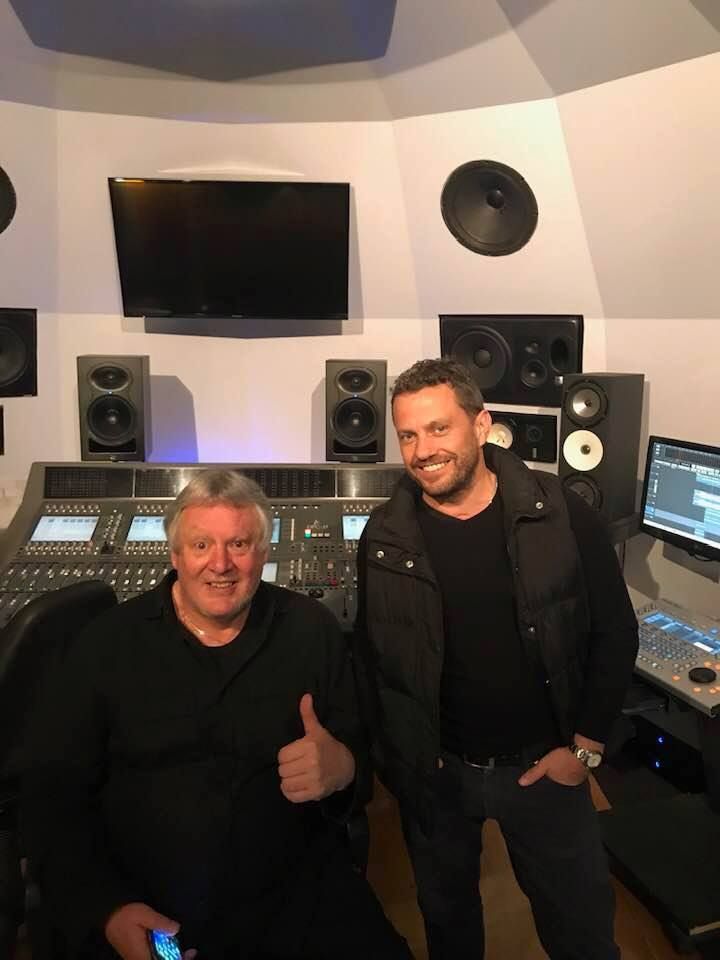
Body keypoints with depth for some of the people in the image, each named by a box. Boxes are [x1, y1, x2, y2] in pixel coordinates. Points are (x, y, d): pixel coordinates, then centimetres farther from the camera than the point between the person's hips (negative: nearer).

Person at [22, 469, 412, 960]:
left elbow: (363, 752, 3)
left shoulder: (312, 631, 1)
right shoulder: (108, 643, 0)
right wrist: (107, 909, -11)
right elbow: (54, 794, 1)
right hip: (148, 915, 1)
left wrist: (342, 770, -20)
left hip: (300, 900, 0)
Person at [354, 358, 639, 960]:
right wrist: (399, 756, -1)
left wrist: (585, 746, -7)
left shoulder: (561, 516, -14)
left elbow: (615, 632, -6)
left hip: (544, 764, -1)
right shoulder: (385, 538, -9)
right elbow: (370, 656, 1)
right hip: (434, 772, 2)